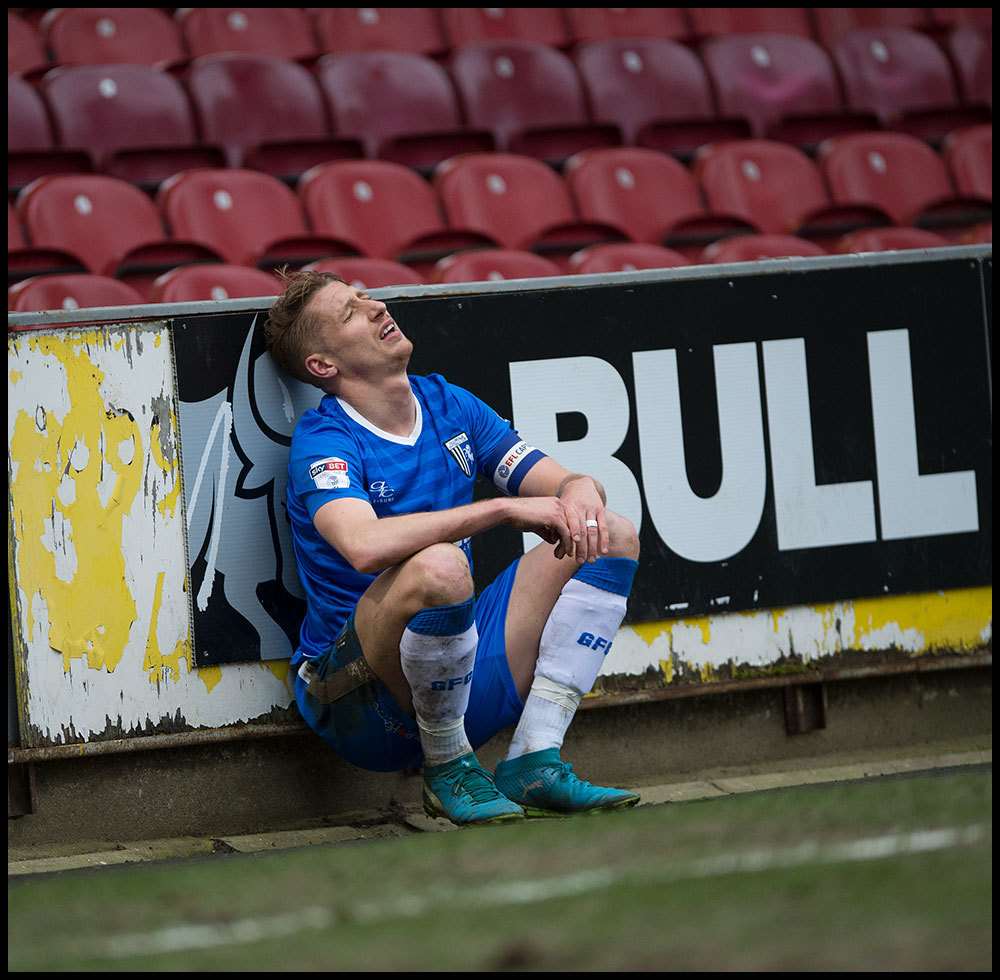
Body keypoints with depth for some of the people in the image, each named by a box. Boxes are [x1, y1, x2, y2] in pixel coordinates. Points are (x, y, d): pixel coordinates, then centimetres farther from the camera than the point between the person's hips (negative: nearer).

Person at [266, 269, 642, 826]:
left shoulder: (449, 405, 10)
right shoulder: (323, 440, -13)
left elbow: (566, 484, 9)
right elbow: (365, 546, -33)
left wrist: (581, 495, -17)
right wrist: (507, 508, -30)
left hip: (462, 685, 7)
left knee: (612, 537, 1)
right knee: (438, 566, -37)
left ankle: (535, 762, -10)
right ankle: (447, 772, -13)